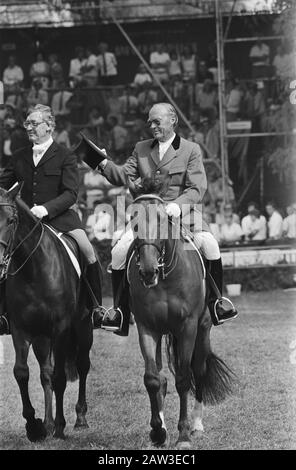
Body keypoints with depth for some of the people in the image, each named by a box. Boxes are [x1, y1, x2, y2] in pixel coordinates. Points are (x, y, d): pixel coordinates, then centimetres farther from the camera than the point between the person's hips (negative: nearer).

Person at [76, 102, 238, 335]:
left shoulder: (191, 150, 3)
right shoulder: (141, 149, 15)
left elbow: (197, 189, -6)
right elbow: (124, 176, 7)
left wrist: (178, 205, -24)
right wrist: (103, 162, -9)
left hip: (182, 215, -3)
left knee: (209, 244, -27)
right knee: (119, 251, -17)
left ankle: (215, 303, -12)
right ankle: (120, 313, -5)